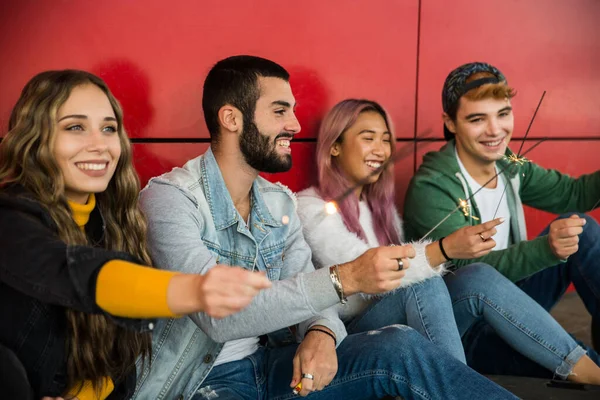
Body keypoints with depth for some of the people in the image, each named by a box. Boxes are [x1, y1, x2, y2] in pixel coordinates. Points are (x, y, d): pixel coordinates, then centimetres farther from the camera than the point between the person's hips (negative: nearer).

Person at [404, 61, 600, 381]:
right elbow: (472, 268, -28)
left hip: (509, 308, 7)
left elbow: (574, 193, 10)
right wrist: (545, 248, -43)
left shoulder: (510, 166, 1)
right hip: (460, 327, -7)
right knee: (474, 280, -39)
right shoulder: (430, 189, -21)